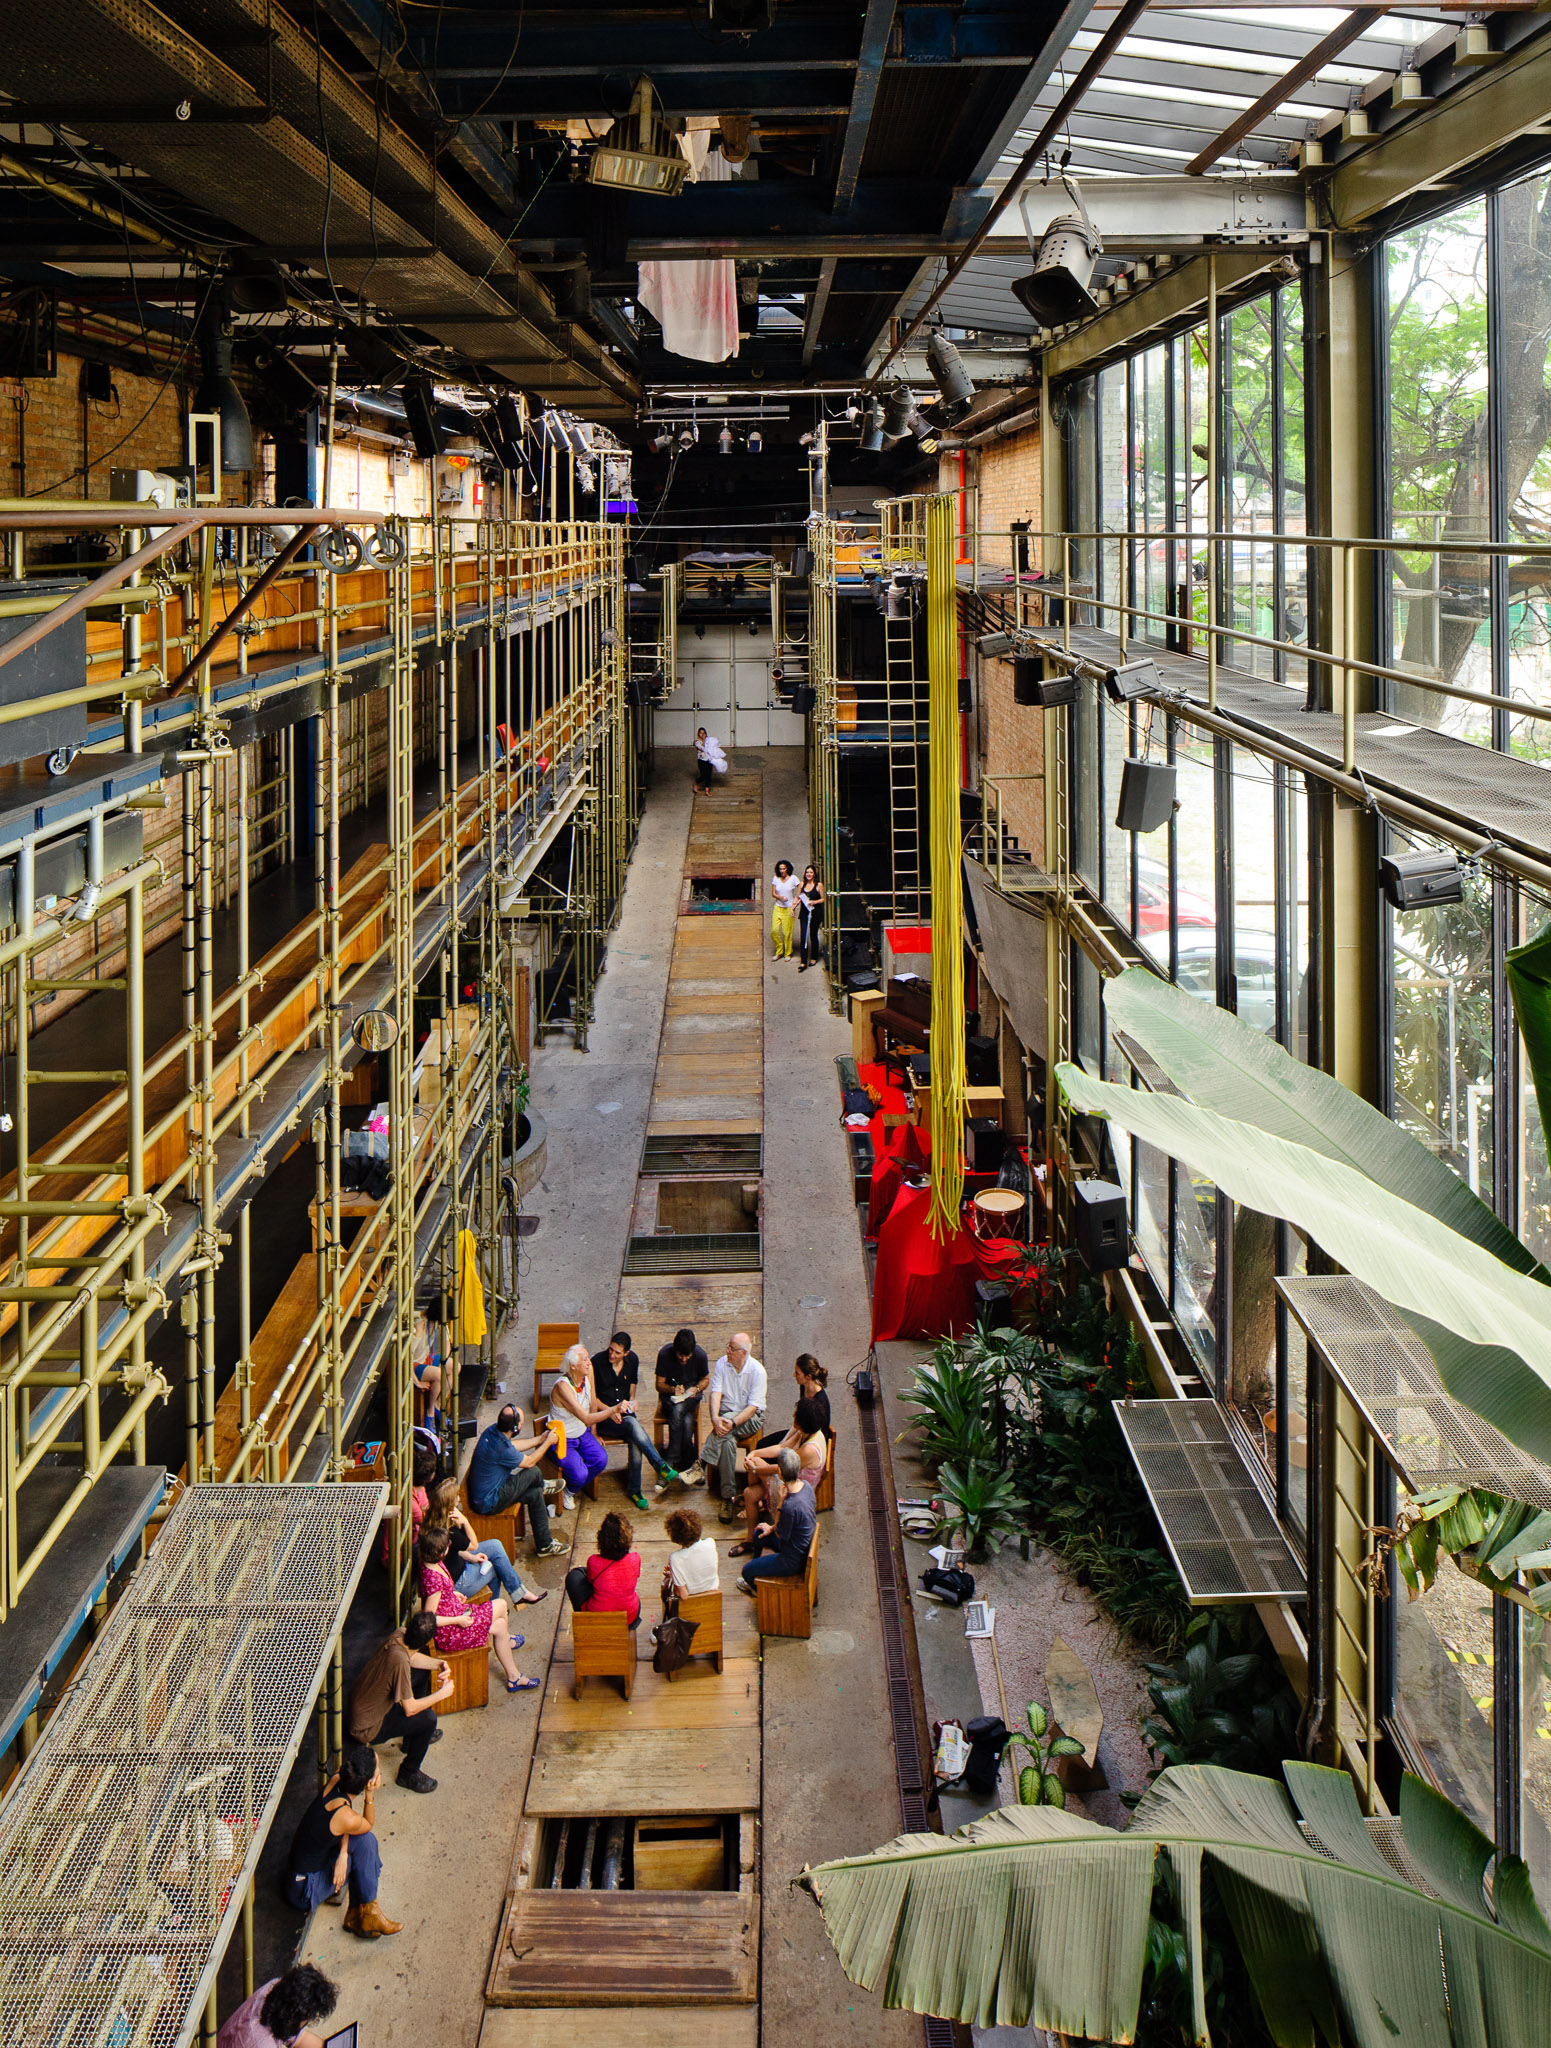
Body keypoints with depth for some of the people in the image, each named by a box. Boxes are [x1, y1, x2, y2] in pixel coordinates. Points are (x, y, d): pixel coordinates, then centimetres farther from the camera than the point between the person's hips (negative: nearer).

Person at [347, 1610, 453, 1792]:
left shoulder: (400, 1634, -13)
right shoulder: (399, 1660, -36)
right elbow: (409, 1709, -26)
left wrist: (438, 1664, -3)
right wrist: (442, 1694, -15)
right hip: (366, 1729, -9)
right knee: (427, 1718, -18)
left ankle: (414, 1736, 37)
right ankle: (408, 1773, 4)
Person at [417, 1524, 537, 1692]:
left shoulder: (430, 1564, -6)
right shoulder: (433, 1580, -35)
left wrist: (452, 1593, 7)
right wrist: (458, 1620, -21)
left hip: (455, 1613, 9)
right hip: (449, 1633, -9)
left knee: (500, 1625, 11)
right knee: (501, 1605, -2)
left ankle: (514, 1678, 29)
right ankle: (507, 1640, 28)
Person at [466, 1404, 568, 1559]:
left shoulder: (493, 1430, -6)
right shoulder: (501, 1448, -34)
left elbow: (513, 1446, 17)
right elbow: (529, 1462, -14)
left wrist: (540, 1439, 18)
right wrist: (548, 1442, 0)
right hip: (489, 1503, -10)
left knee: (535, 1494, 12)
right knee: (534, 1472, -6)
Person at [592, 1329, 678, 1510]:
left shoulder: (632, 1360, 4)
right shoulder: (597, 1363, -10)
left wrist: (631, 1403, 0)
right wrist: (611, 1410, -16)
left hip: (625, 1412, 4)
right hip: (603, 1417, -4)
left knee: (635, 1443, -27)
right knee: (633, 1425, -34)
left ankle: (634, 1491, -16)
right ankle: (661, 1467, -34)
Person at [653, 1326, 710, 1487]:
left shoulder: (700, 1355, -10)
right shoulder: (665, 1354, -13)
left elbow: (705, 1379, 8)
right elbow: (660, 1384, -3)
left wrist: (696, 1389, -14)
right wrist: (673, 1389, -23)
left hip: (691, 1396, 0)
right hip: (670, 1395, 0)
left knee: (679, 1410, -35)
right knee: (686, 1421, -32)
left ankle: (670, 1465, -34)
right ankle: (693, 1465, -27)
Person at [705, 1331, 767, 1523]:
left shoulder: (757, 1370, -11)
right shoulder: (721, 1363, 1)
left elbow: (753, 1407, -16)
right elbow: (716, 1393, -8)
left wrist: (732, 1422, -31)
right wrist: (715, 1418, -27)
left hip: (750, 1418, -3)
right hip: (726, 1414, 3)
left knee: (724, 1426, -36)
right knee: (727, 1441, -30)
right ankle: (728, 1497, -33)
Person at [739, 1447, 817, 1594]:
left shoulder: (790, 1506, -39)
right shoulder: (805, 1486, -12)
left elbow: (780, 1534, -19)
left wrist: (781, 1500, -25)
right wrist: (772, 1527, 11)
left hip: (793, 1561, -9)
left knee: (747, 1571, 9)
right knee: (759, 1532, 28)